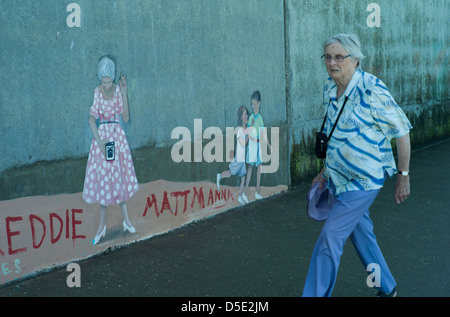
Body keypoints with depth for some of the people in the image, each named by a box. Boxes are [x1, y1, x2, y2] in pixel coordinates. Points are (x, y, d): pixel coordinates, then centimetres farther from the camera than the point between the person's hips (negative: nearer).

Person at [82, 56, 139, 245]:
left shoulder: (118, 90, -2)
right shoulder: (97, 92, -3)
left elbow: (126, 118, -6)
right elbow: (92, 119, -8)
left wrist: (124, 94, -13)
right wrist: (99, 141, -20)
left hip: (117, 135, 1)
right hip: (101, 135, 0)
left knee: (118, 176, 5)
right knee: (102, 177, 3)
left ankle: (126, 220, 16)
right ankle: (102, 225, 12)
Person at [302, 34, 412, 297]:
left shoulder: (372, 90, -20)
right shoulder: (329, 90, 3)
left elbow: (401, 131, -14)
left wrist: (403, 176, -11)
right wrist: (326, 170, 18)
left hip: (364, 179, -8)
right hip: (340, 176, 8)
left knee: (331, 237, -9)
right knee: (360, 231, 19)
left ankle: (316, 293, 3)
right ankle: (387, 288, 38)